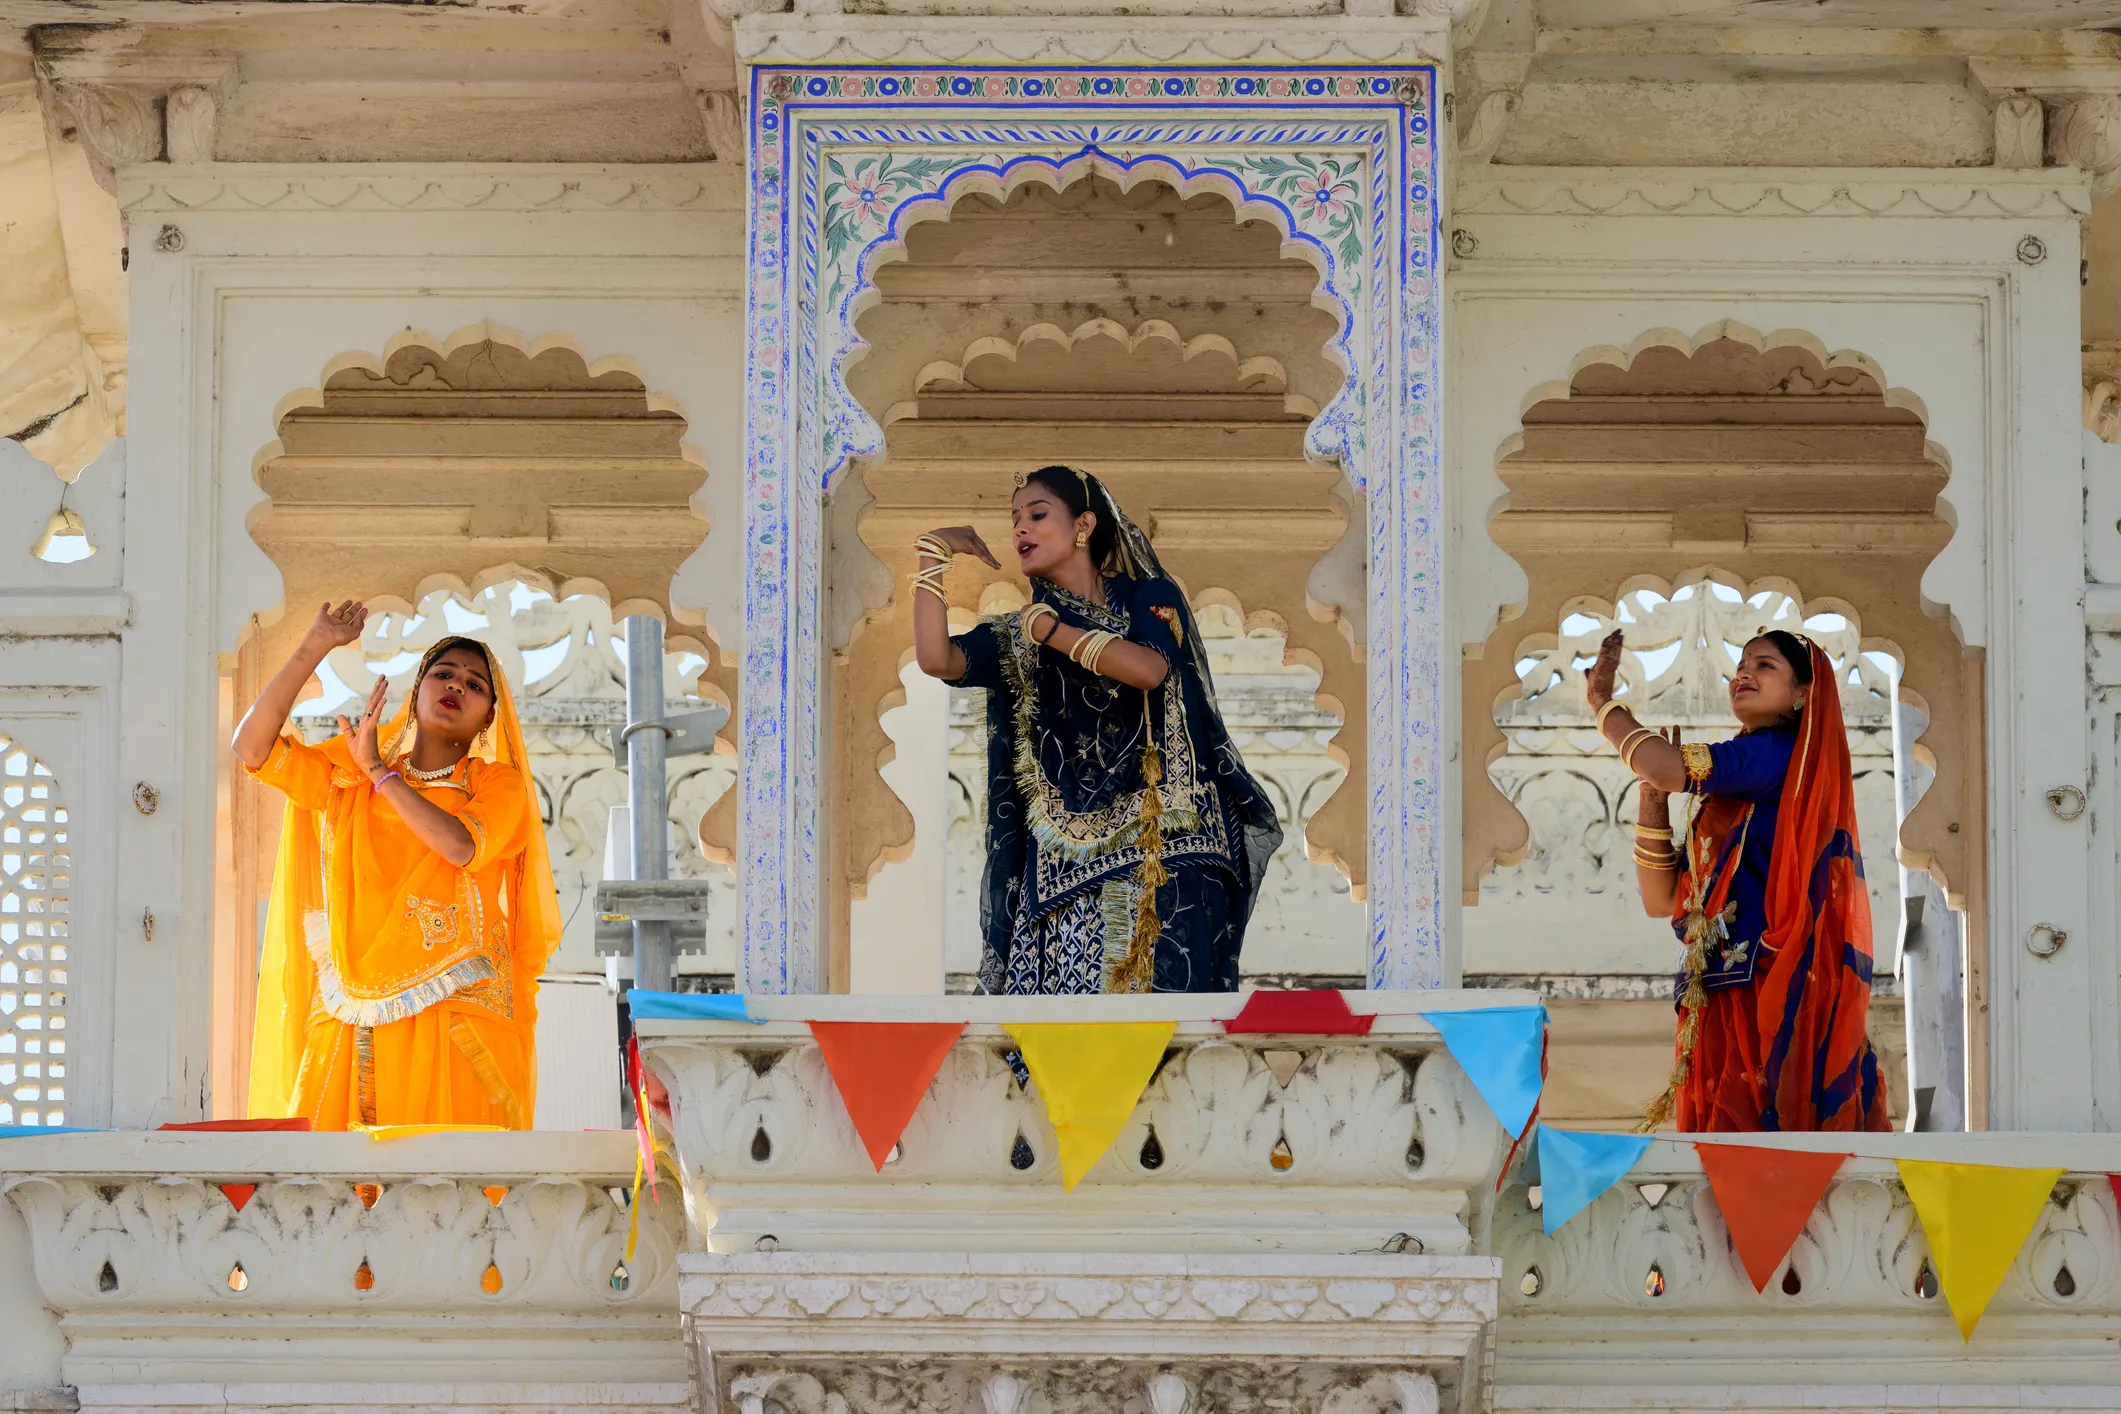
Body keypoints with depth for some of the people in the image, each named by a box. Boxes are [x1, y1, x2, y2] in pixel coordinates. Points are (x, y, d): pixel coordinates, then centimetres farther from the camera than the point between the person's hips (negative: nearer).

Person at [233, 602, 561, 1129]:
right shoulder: (347, 780, 19)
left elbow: (460, 846, -9)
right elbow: (252, 746, 7)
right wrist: (314, 648, 3)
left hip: (456, 1028, -2)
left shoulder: (498, 784, 12)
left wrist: (378, 770, 0)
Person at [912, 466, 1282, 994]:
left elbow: (1149, 669, -13)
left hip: (1168, 850, -2)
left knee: (1168, 984, -11)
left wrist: (1046, 627, -5)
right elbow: (936, 659, -5)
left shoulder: (1149, 598, 8)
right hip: (1071, 859, 2)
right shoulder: (1016, 636, 14)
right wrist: (933, 555, -2)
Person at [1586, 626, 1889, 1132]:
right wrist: (1652, 791, 10)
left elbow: (1667, 768, -16)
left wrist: (1603, 702, 1)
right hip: (1720, 1009, 8)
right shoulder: (1722, 795, 21)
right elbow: (1661, 900, 18)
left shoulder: (1790, 754, -3)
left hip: (1778, 995, -8)